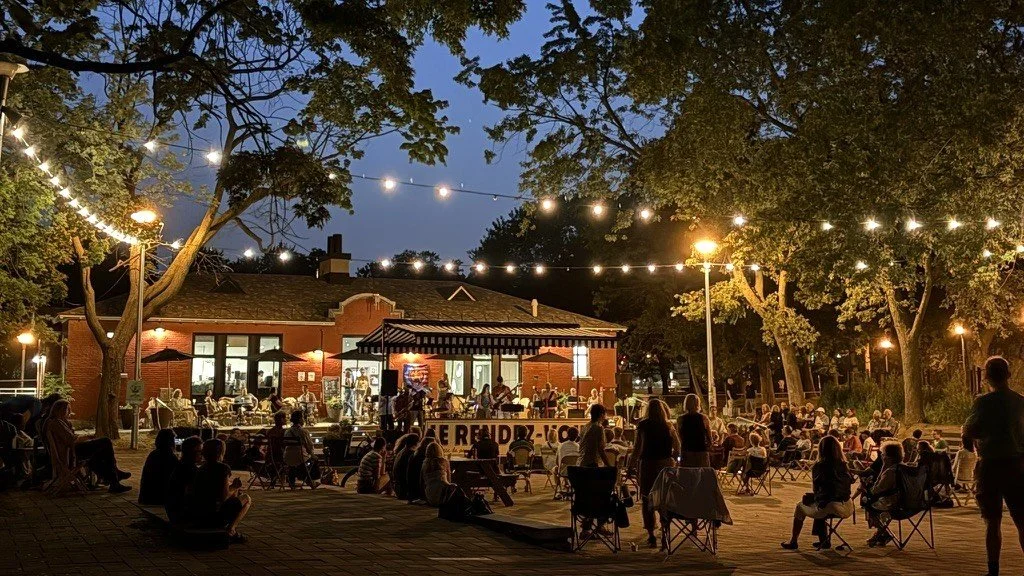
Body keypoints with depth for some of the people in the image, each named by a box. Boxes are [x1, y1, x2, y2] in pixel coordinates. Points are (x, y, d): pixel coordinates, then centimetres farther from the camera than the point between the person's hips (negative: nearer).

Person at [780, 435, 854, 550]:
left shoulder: (818, 467, -11)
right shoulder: (844, 465, 0)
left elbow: (815, 490, -2)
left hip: (828, 507, -5)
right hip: (846, 507, 5)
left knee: (800, 506, 23)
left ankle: (793, 541, 33)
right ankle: (824, 541, 39)